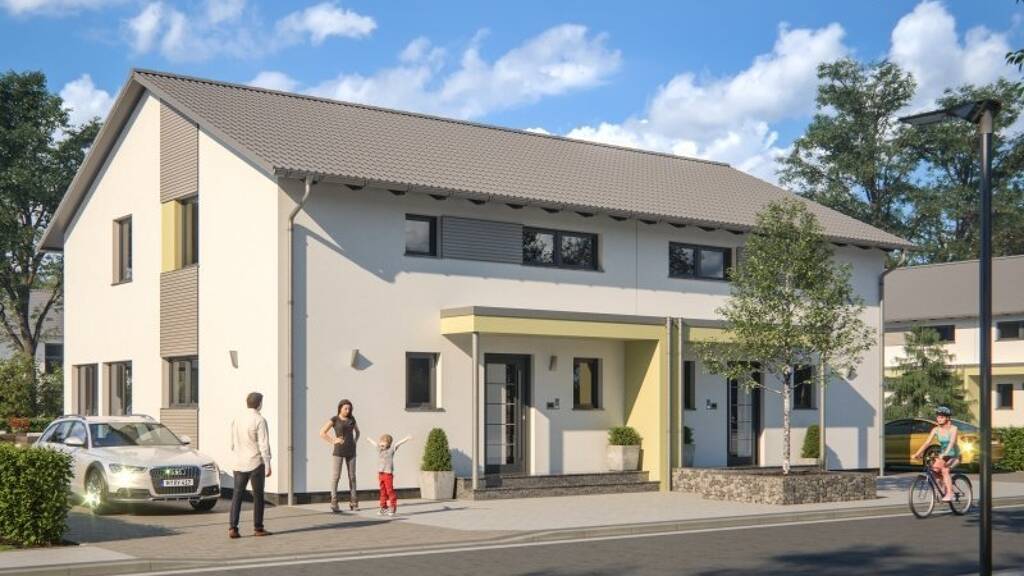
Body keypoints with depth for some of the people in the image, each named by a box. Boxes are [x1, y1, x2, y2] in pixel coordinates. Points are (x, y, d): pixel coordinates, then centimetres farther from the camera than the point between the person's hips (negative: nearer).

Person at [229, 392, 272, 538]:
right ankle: (258, 528, 11)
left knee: (237, 495, 5)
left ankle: (233, 528, -5)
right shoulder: (259, 420, -11)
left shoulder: (236, 420, 7)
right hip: (256, 463, -5)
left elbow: (233, 444, 14)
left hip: (239, 464, 5)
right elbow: (264, 444, -15)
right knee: (258, 495, 6)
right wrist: (267, 465, -12)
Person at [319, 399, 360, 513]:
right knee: (336, 476, -6)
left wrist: (355, 442, 10)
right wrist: (333, 441, -9)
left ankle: (353, 502, 9)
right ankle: (334, 503, -3)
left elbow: (357, 431, 25)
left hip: (350, 451, 4)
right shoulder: (334, 419, -3)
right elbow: (322, 433, -6)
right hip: (339, 450, -4)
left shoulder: (351, 419, 9)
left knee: (352, 476, 4)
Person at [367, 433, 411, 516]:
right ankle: (383, 507, 14)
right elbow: (375, 443, 32)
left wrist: (407, 438, -21)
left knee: (389, 490, -6)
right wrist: (369, 439, 51)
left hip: (388, 473, -6)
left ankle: (393, 507, -1)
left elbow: (399, 443, -11)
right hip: (380, 473, 6)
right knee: (382, 491, 9)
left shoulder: (391, 449, -2)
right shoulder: (379, 449, 14)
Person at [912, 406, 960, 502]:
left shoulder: (953, 429, -14)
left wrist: (944, 454, -46)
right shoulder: (936, 430, -3)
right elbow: (927, 443, -11)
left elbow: (952, 442, -30)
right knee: (935, 468, -23)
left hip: (954, 456, -5)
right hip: (942, 456, 5)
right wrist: (917, 453, -24)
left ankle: (949, 494, -24)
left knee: (945, 470, -29)